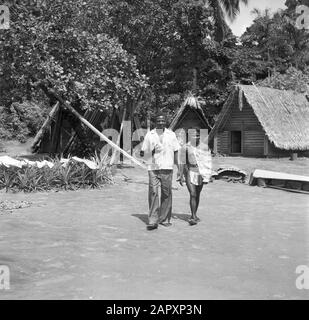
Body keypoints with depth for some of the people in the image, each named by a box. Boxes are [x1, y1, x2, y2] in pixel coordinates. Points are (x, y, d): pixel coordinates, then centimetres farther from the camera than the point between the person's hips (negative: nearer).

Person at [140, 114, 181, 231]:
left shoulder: (171, 135, 10)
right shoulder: (149, 135, 7)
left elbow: (176, 151, 12)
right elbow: (143, 152, 8)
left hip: (167, 168, 1)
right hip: (153, 168, -1)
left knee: (166, 193, 4)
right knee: (153, 193, -9)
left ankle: (164, 219, 15)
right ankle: (153, 221, -9)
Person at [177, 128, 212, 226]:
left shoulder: (204, 147, 2)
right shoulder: (186, 147, -5)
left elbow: (207, 162, 5)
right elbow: (182, 162, -3)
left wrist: (207, 175, 2)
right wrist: (181, 176, -5)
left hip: (200, 173, 3)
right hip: (189, 173, -3)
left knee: (197, 195, 11)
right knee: (193, 194, -12)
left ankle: (194, 215, 26)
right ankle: (193, 217, -10)